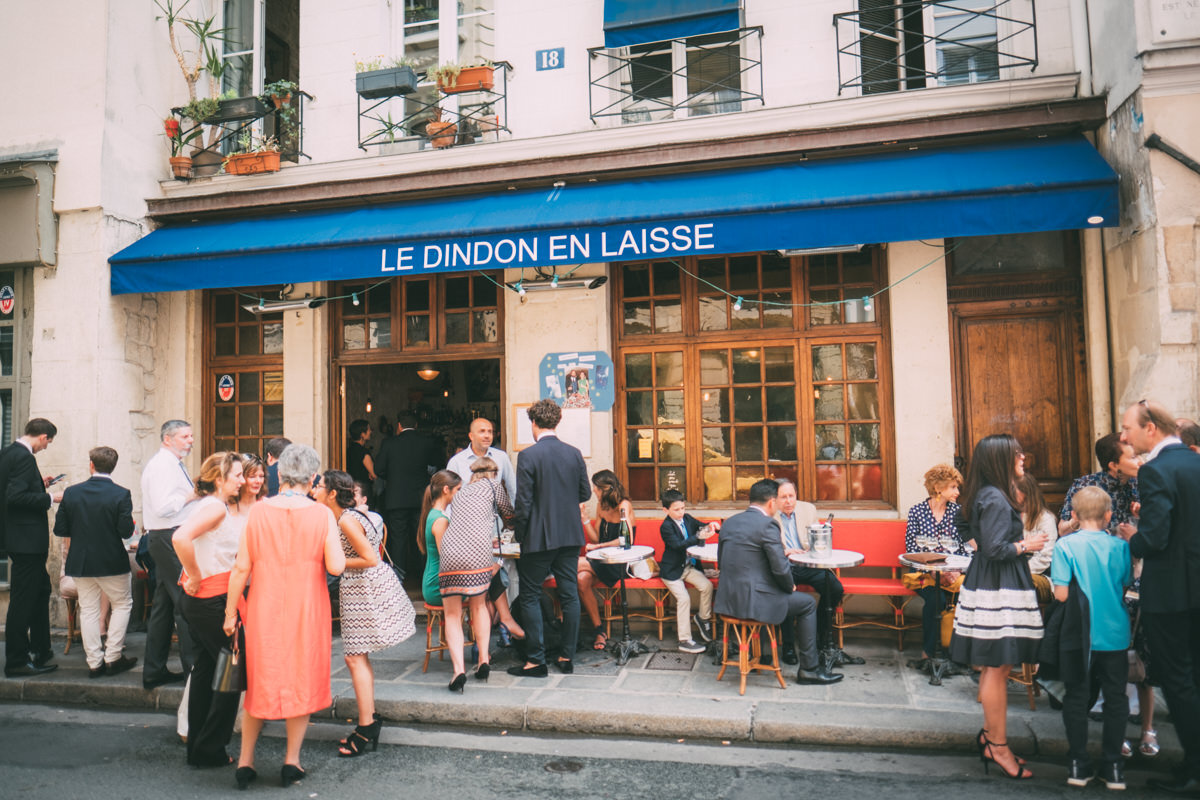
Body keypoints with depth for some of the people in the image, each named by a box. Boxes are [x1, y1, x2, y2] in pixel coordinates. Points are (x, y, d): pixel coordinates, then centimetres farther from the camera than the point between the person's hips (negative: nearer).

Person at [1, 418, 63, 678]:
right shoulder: (23, 457, -18)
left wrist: (40, 485, 16)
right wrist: (50, 498, -17)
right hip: (26, 539, -11)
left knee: (41, 590, 19)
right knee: (23, 599, -2)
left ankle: (40, 651, 27)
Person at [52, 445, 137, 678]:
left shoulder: (71, 493, -3)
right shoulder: (121, 494, -13)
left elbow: (60, 530, -1)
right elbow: (126, 531, -16)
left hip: (80, 562, 3)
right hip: (112, 562, -3)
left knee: (88, 610, 11)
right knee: (122, 604, 13)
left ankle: (95, 662, 14)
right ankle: (113, 657, 11)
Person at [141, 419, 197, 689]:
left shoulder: (172, 464, 19)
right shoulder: (162, 464, -13)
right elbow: (162, 507, -23)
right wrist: (190, 495, -13)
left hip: (168, 539, 11)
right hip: (170, 538, -11)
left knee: (163, 604, 13)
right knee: (185, 601, -8)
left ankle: (154, 671, 20)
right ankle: (193, 667, -4)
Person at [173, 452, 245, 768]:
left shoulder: (207, 504, 13)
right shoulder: (216, 506, -18)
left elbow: (183, 537, 26)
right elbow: (180, 538, -32)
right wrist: (195, 577, -20)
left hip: (197, 600, 10)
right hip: (213, 598, -10)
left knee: (206, 666, 17)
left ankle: (197, 746, 27)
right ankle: (210, 748, 7)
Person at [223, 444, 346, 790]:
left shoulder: (259, 510, -6)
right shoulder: (322, 514, -10)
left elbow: (242, 567, -4)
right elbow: (336, 567, -14)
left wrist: (231, 611, 5)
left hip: (264, 609, 2)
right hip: (306, 610, -1)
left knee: (259, 681, 16)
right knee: (303, 680, 13)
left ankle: (245, 760, 22)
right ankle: (291, 760, 18)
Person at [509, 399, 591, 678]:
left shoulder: (528, 455, -12)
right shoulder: (574, 454, 2)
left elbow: (523, 501, -13)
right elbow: (585, 493, 8)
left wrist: (519, 533, -1)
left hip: (539, 538, -5)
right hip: (570, 536, 5)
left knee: (530, 597, 6)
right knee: (569, 595, 11)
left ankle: (535, 660, 7)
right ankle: (567, 657, 17)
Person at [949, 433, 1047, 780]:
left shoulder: (986, 495, 13)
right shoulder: (996, 500, -18)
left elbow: (965, 527, 26)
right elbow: (995, 550, -22)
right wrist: (1026, 545, -9)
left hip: (991, 585, 10)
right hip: (998, 589, -10)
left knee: (996, 667, 16)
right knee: (997, 667, -3)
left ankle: (989, 735, 26)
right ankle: (998, 747, 5)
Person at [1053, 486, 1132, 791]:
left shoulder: (1065, 545, -12)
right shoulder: (1119, 546, -4)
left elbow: (1061, 595, -14)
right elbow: (1126, 586, 4)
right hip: (1115, 635, 2)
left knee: (1076, 697, 9)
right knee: (1115, 697, 13)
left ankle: (1078, 764, 15)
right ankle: (1113, 766, 19)